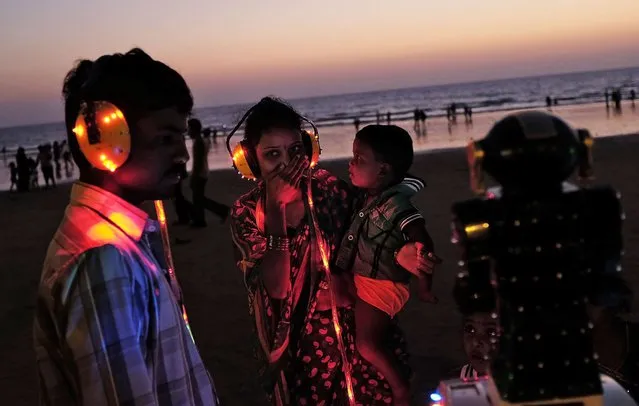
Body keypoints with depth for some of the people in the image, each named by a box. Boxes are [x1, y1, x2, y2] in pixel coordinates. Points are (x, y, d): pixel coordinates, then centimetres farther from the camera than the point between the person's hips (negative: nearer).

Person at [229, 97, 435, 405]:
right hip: (296, 344, -1)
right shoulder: (245, 213, -9)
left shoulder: (328, 188, -6)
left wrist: (397, 253, -18)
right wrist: (274, 209, -26)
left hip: (355, 326, 2)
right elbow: (277, 287, -19)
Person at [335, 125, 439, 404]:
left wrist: (424, 287, -27)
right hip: (360, 281, 8)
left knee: (368, 345, -7)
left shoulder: (397, 205, -24)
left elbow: (423, 243, -28)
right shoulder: (367, 198, 2)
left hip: (382, 286, -8)